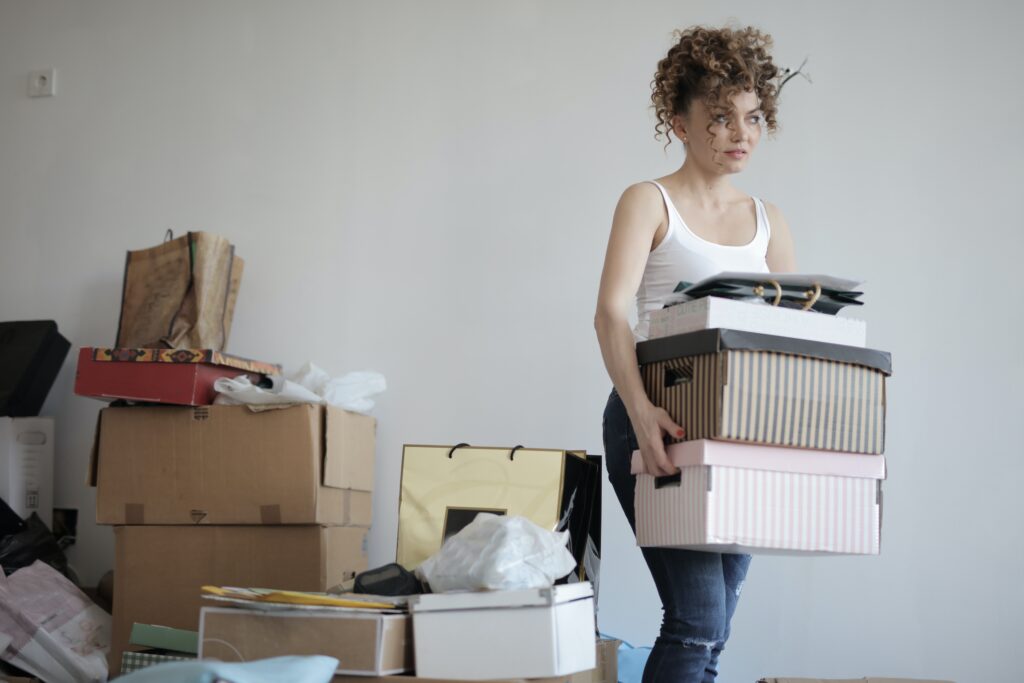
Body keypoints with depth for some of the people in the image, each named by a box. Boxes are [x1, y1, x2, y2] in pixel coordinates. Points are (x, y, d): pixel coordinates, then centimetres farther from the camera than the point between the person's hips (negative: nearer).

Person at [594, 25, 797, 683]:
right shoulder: (649, 202, 0)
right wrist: (640, 409, -30)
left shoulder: (768, 222, 16)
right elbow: (612, 312, -14)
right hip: (659, 423, -5)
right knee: (698, 619, -15)